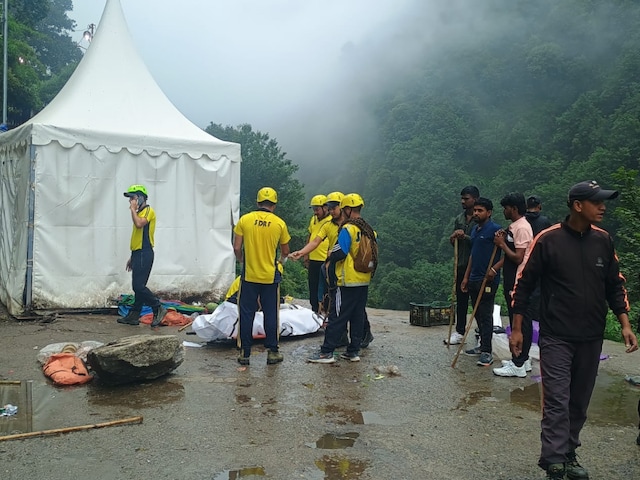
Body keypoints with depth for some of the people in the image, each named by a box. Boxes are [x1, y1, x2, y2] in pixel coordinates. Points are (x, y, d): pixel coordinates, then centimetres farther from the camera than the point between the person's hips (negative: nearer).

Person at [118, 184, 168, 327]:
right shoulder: (139, 213, 21)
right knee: (137, 286, 10)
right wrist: (132, 257, 22)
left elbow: (139, 224, -29)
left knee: (138, 286, -13)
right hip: (138, 254, 10)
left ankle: (158, 309, -6)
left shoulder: (148, 211, -8)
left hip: (144, 254, -10)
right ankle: (133, 316, 14)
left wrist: (133, 209, -14)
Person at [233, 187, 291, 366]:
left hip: (249, 276, 0)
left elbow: (237, 248, -2)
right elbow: (285, 252, 7)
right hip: (270, 277, 0)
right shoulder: (279, 223, -3)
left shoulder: (244, 220, -3)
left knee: (246, 315, 8)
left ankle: (244, 353, 13)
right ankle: (272, 352, 16)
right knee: (271, 315, 10)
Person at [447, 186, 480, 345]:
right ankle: (459, 332, 19)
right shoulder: (459, 219, 12)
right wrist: (453, 237, -6)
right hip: (461, 266, 6)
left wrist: (465, 237, -20)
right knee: (461, 300, 11)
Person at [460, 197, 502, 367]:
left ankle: (487, 352, -1)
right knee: (478, 314, 14)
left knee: (486, 315, -5)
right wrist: (466, 277, 20)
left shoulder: (495, 229, -11)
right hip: (474, 279, 8)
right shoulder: (475, 230, 15)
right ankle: (483, 345, 25)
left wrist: (494, 269, -24)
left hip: (487, 280, -8)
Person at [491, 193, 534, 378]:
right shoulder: (513, 227, 15)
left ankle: (518, 365, 0)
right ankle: (522, 359, 25)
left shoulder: (522, 228, -16)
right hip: (512, 282, 10)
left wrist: (502, 244, -12)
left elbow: (518, 258, -21)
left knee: (520, 322, -5)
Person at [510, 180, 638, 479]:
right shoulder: (547, 240, -10)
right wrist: (517, 329, -5)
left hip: (591, 338, 5)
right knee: (557, 401, -6)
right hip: (556, 337, -5)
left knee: (579, 402, 13)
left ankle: (569, 455, 28)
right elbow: (524, 284, -5)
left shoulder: (603, 240, 4)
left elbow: (615, 285, 13)